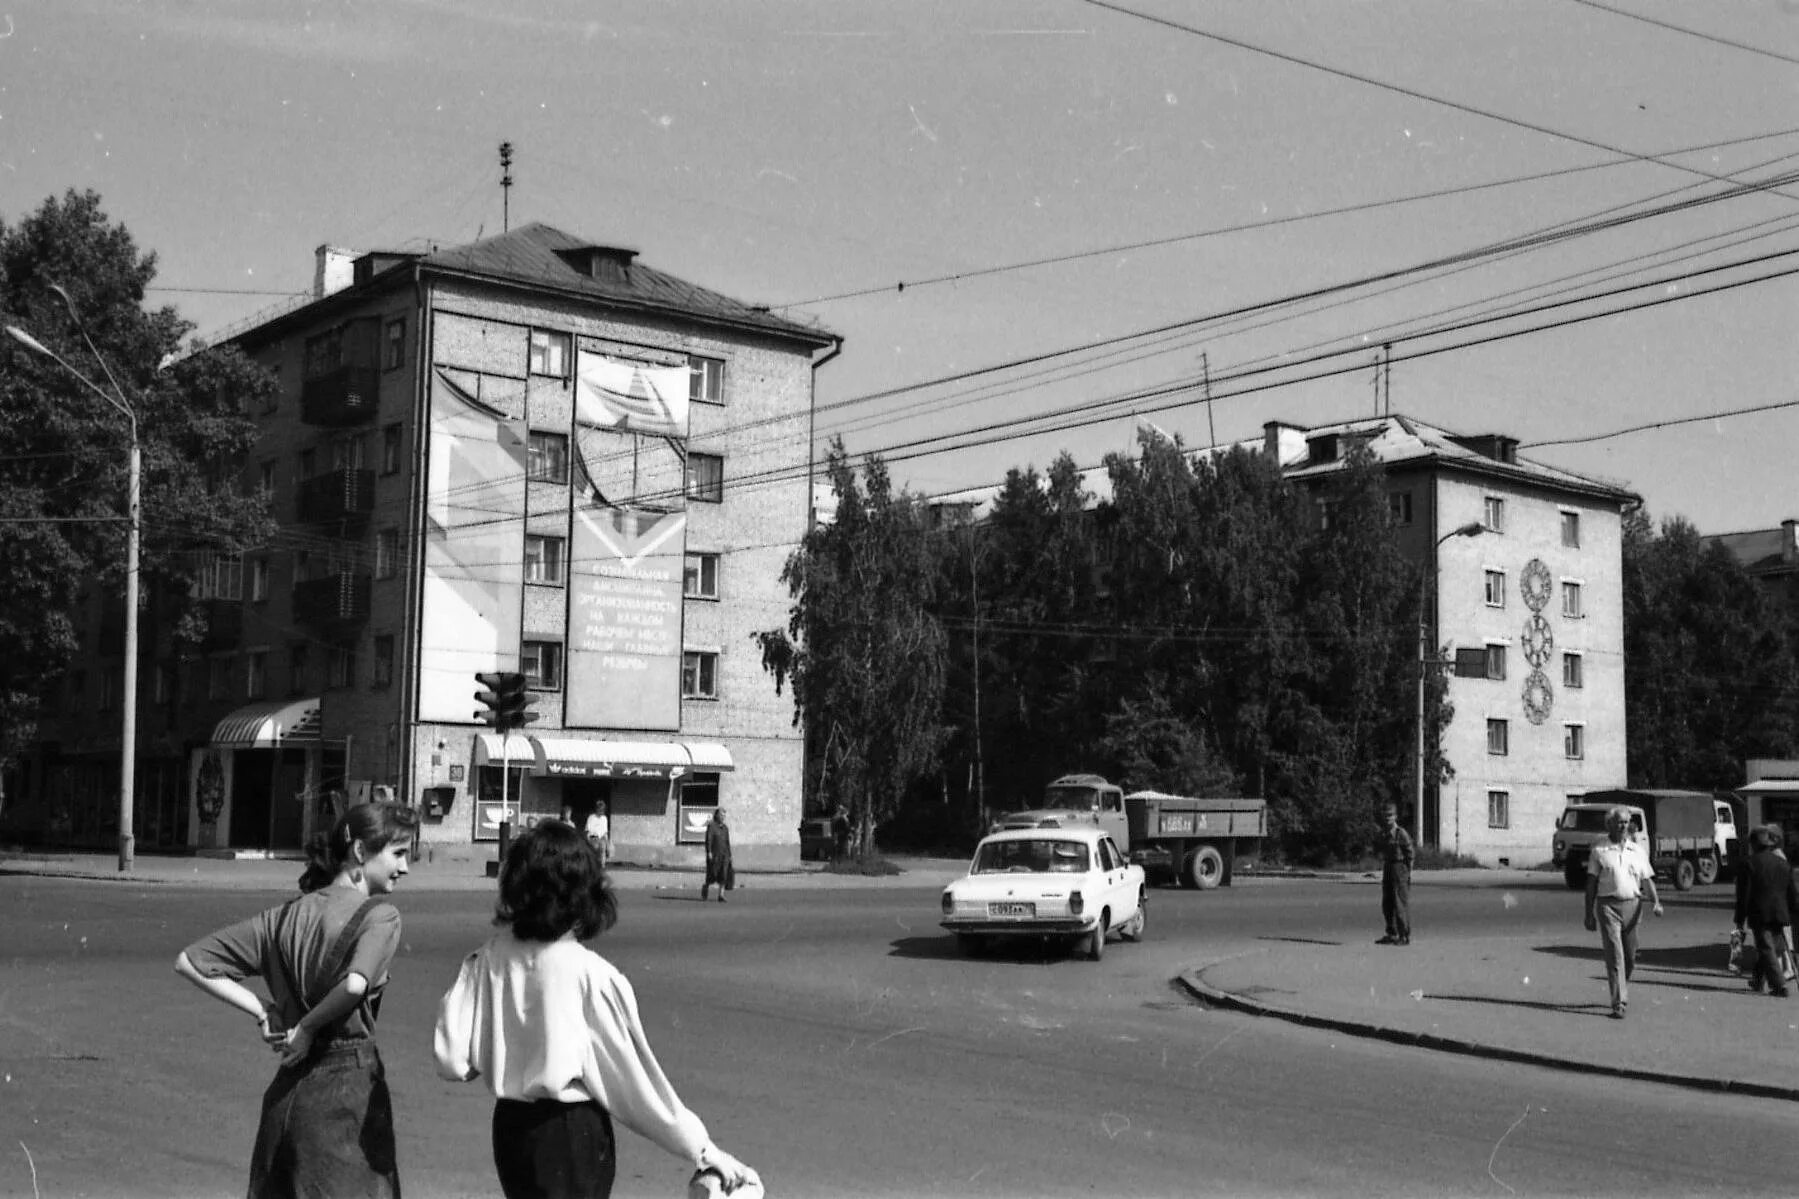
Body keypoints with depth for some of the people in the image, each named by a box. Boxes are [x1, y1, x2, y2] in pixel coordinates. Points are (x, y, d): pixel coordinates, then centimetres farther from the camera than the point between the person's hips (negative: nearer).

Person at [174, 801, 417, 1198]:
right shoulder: (379, 915, -9)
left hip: (287, 1090, 6)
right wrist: (308, 1027, -11)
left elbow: (188, 962, 10)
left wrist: (262, 1010, 7)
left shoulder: (285, 916, 10)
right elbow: (355, 985, -29)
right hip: (349, 1085, -6)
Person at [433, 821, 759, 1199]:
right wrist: (702, 1149, -5)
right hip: (574, 1133, -5)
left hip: (510, 1126, 5)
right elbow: (636, 1078, -13)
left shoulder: (488, 960, -8)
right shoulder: (593, 976, -17)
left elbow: (452, 1059, -8)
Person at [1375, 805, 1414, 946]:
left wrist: (1408, 874, -9)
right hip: (1387, 869, 8)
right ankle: (1392, 934, 17)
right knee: (1387, 904, 9)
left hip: (1400, 868, -8)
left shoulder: (1402, 834, -11)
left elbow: (1410, 854, -8)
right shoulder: (1383, 834, 10)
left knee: (1401, 903, -5)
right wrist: (1383, 871, 13)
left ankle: (1405, 936, 0)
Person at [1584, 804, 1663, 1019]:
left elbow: (1647, 879, 10)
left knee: (1630, 956, 9)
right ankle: (1619, 1004, -11)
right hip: (1608, 905, -3)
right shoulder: (1599, 851, 3)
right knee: (1614, 955, -9)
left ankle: (1622, 992, 33)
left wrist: (1656, 902, -8)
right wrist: (1589, 914, 1)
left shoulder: (1638, 851, 11)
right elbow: (1591, 883, 4)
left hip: (1632, 905, 3)